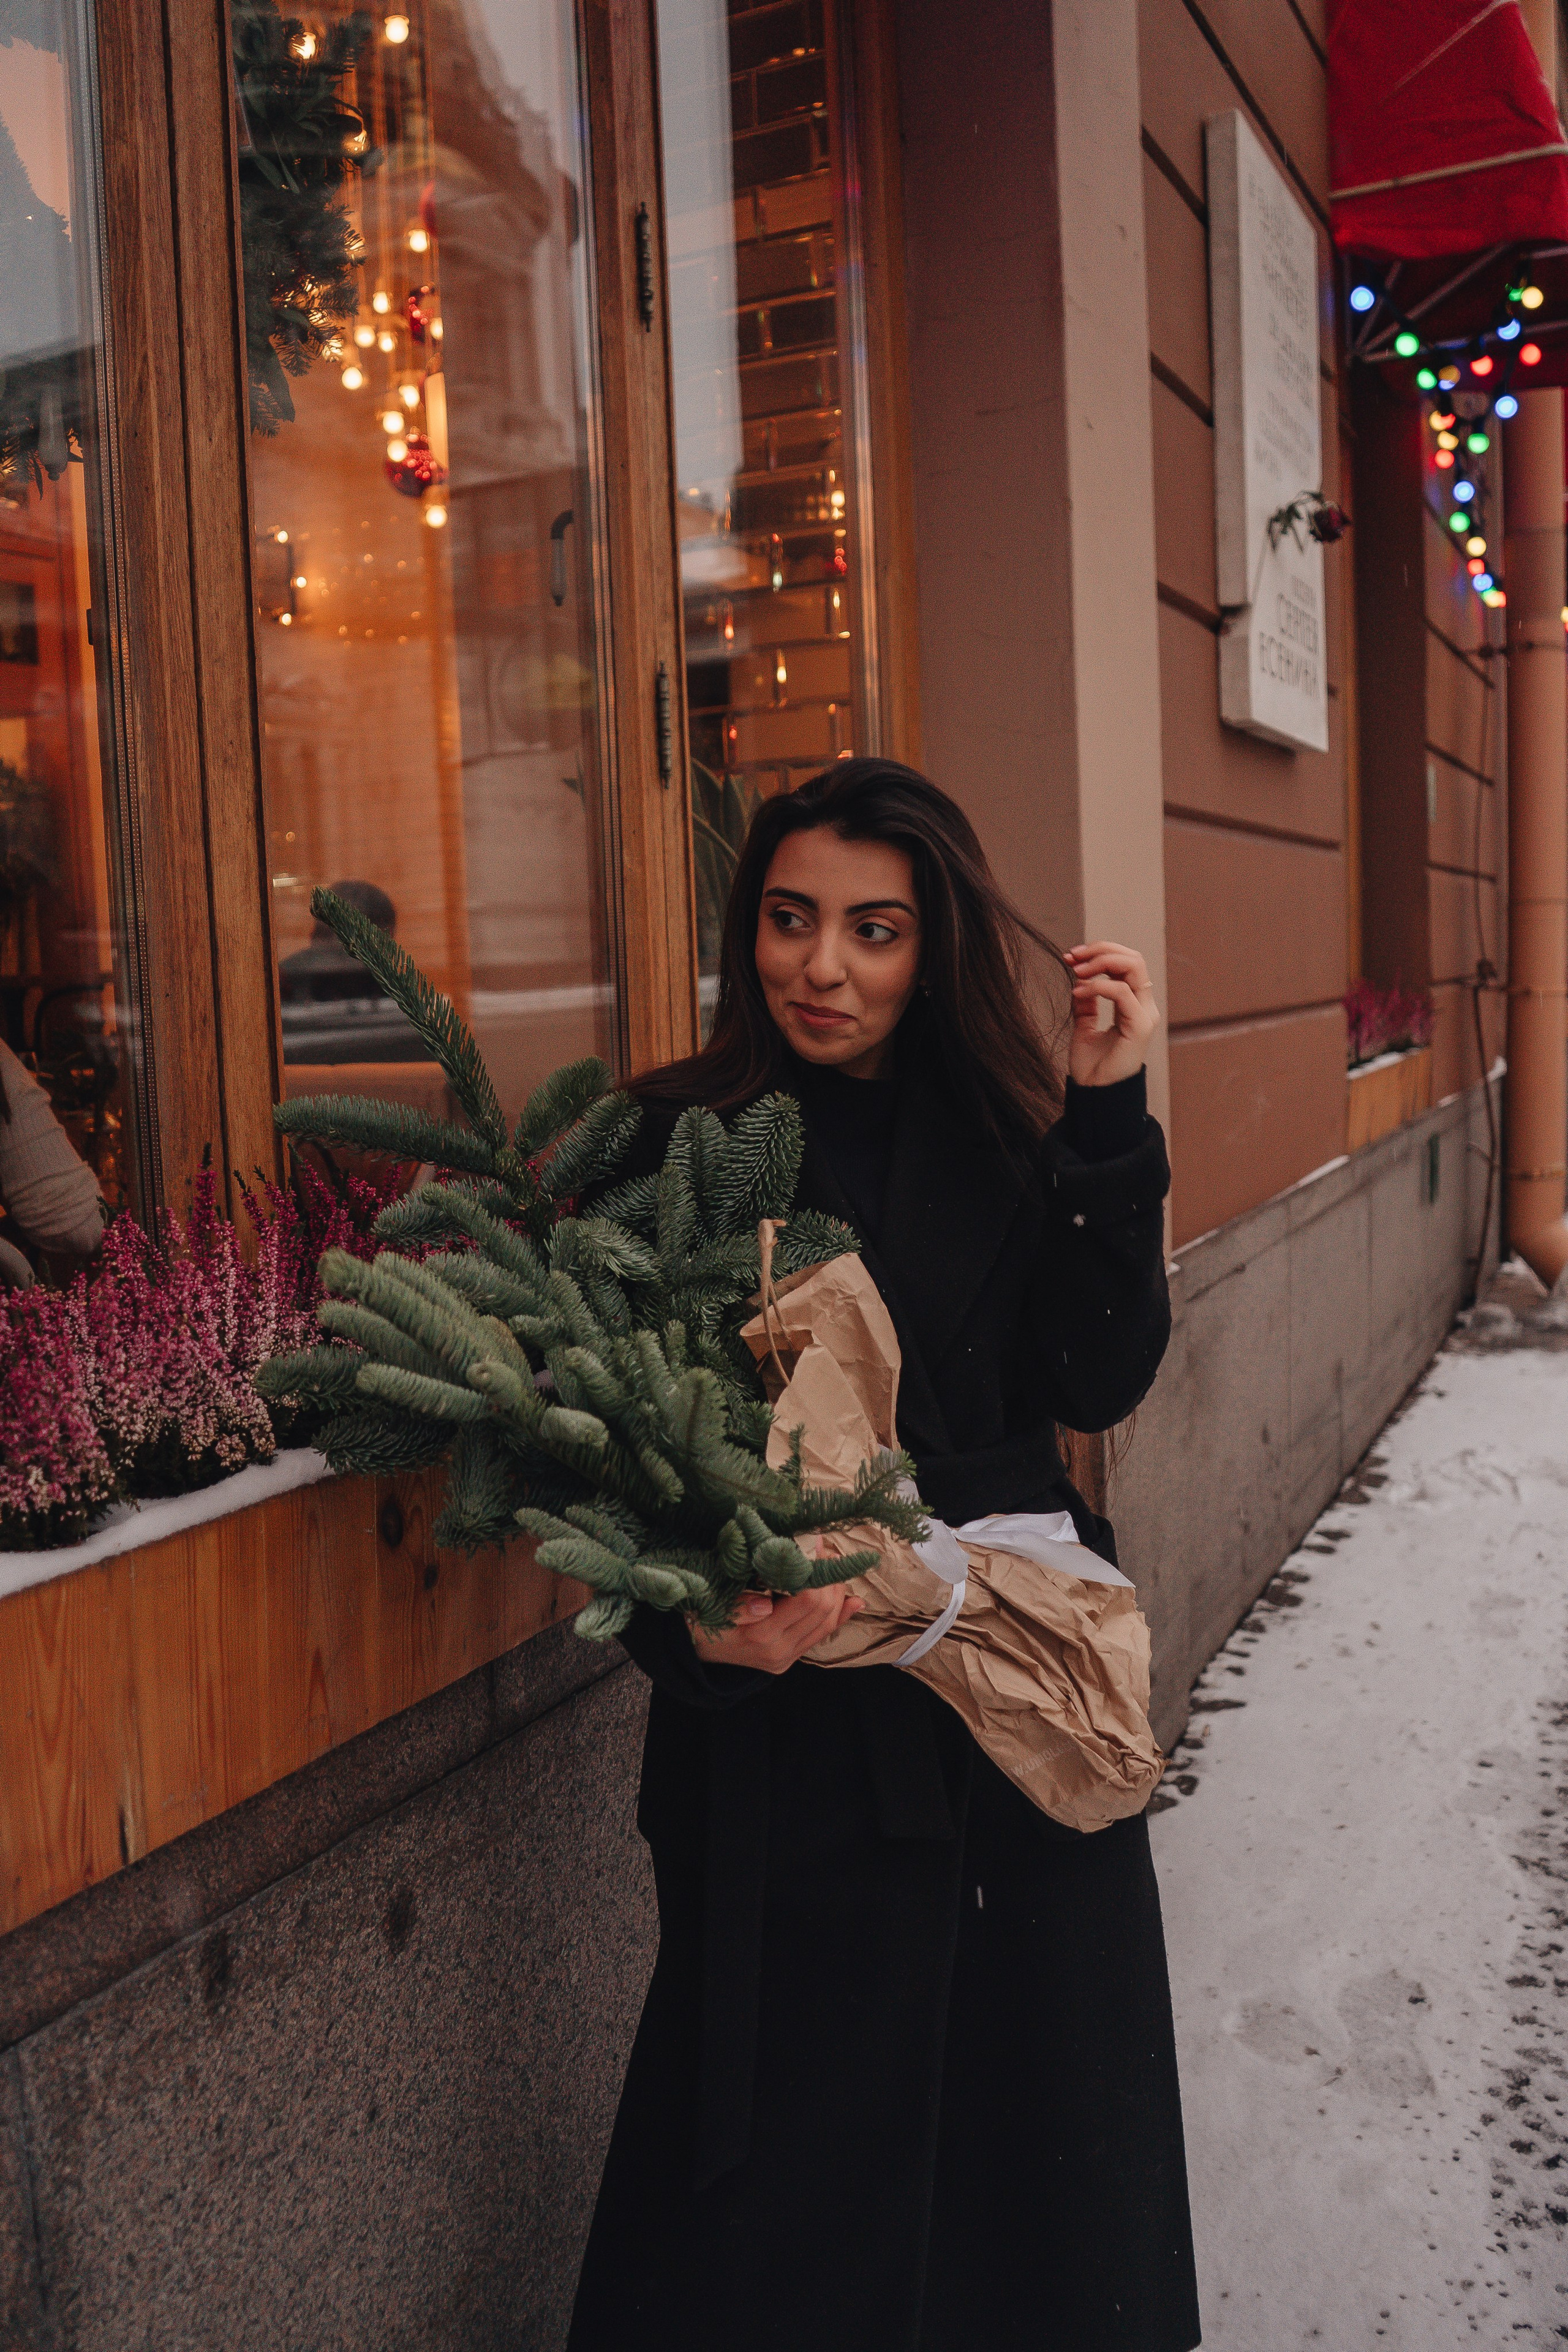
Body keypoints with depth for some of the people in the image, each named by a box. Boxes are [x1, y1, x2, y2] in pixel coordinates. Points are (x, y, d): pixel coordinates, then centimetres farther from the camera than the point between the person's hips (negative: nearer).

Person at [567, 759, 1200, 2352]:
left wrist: (1104, 1115, -10)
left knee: (1037, 2105, 14)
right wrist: (696, 1620, -24)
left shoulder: (1003, 1135, 6)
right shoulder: (675, 1141, -5)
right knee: (803, 2130, 6)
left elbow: (1097, 1384, -4)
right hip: (786, 1727, -3)